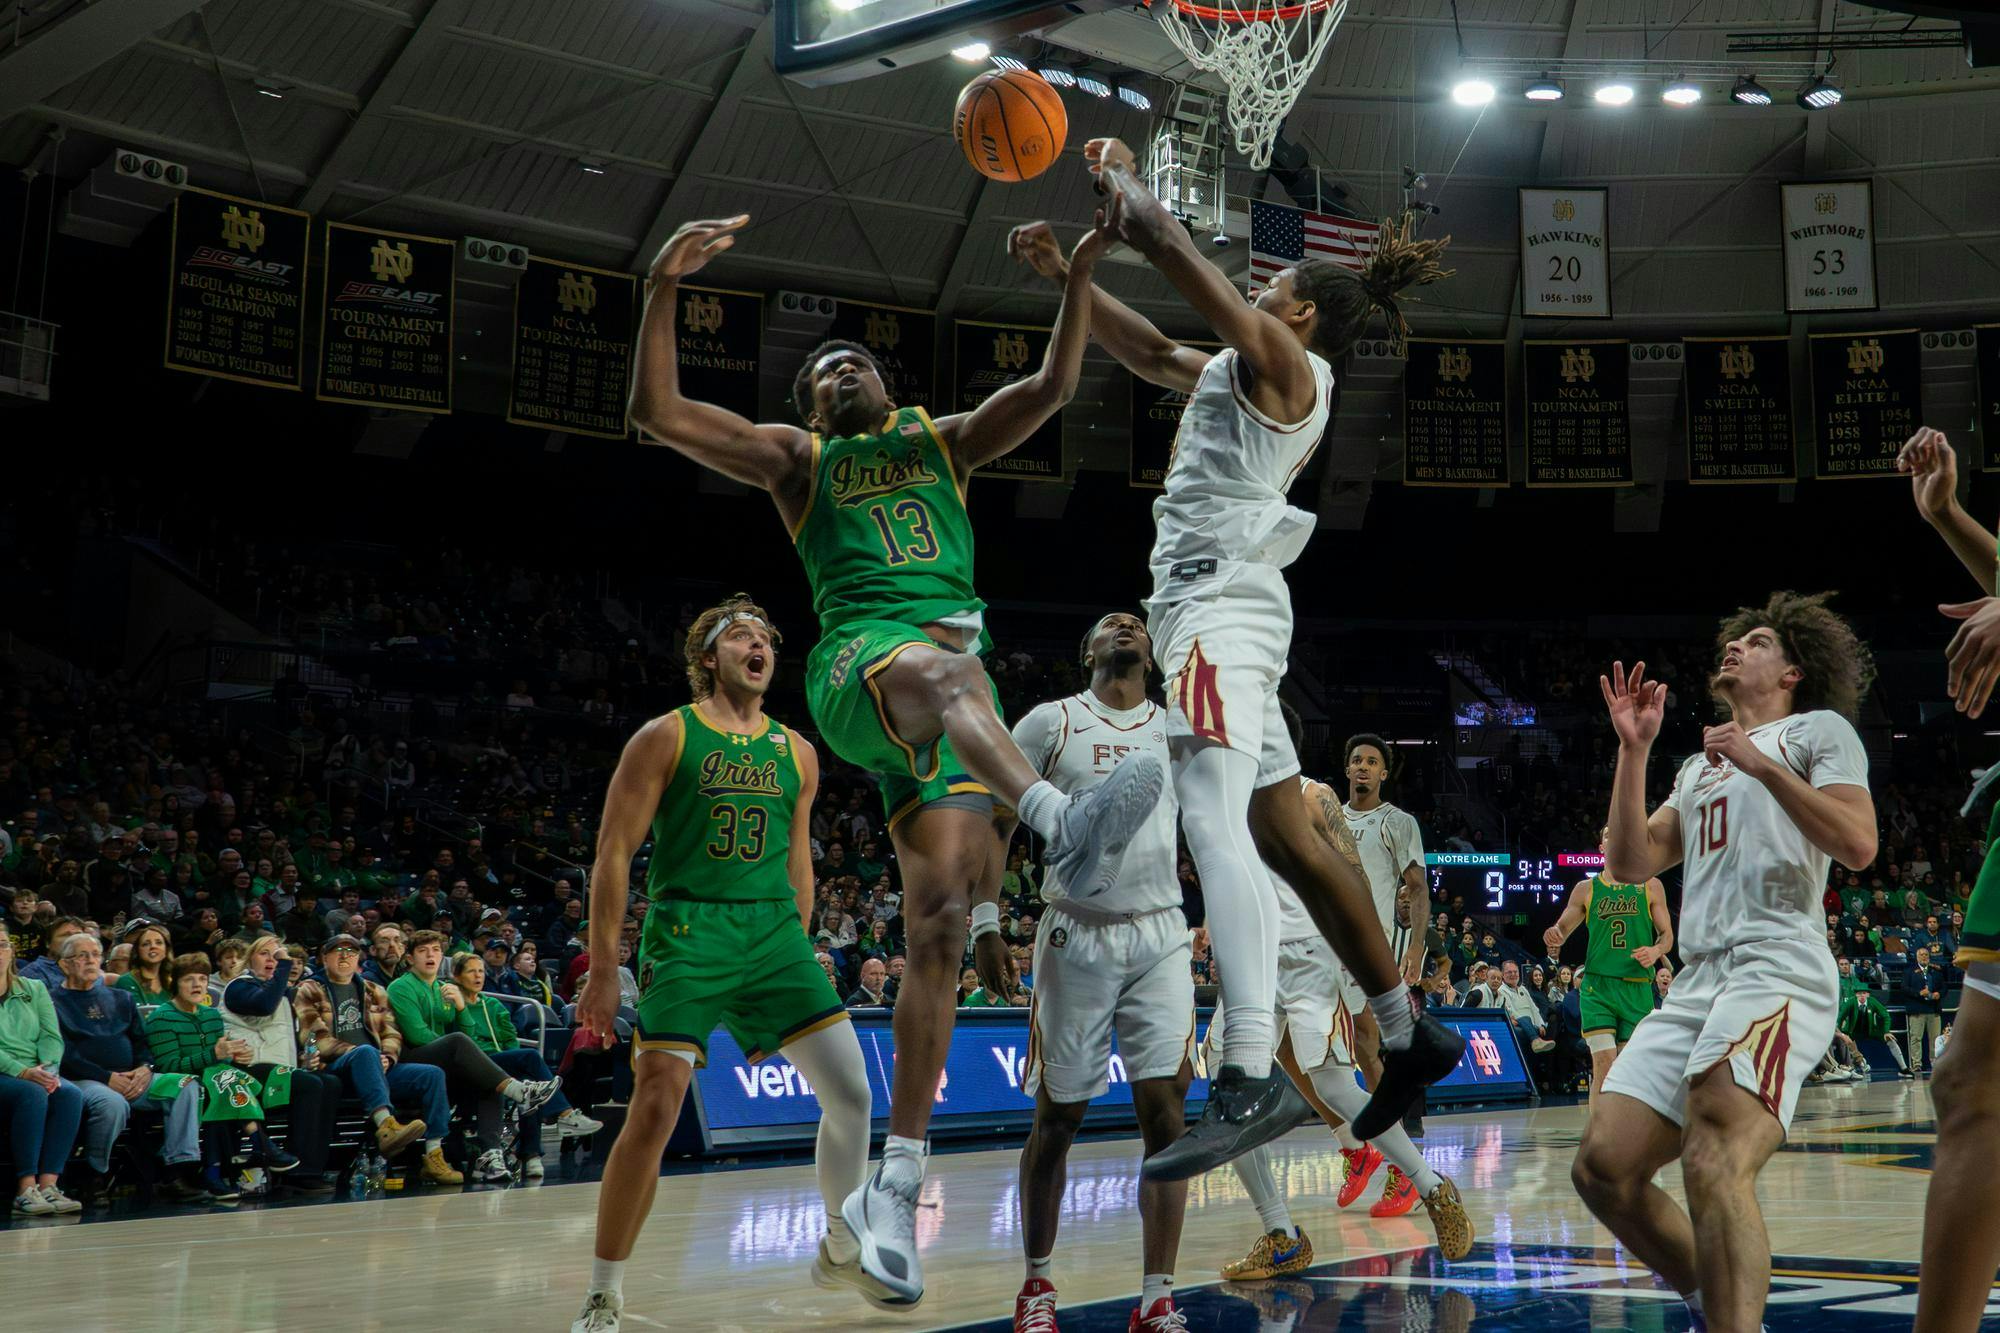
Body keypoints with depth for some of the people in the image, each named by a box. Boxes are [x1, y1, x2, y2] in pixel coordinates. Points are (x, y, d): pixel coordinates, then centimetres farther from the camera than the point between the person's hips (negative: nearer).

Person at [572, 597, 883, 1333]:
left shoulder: (796, 752, 13)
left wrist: (794, 954, 19)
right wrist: (603, 971, -8)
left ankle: (842, 1251, 24)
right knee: (654, 1112, -12)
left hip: (774, 932, 5)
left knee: (850, 1092, 1)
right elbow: (613, 853, -3)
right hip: (688, 933, -5)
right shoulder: (665, 737, -1)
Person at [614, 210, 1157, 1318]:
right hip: (859, 660, -3)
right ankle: (1062, 822, -73)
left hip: (955, 687, 4)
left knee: (937, 924, -8)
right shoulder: (795, 459, 21)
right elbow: (657, 412, 8)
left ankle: (894, 1185, -5)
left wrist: (1080, 281, 3)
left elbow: (1052, 388, 17)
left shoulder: (942, 441, 30)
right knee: (939, 666, -42)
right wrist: (664, 288, -4)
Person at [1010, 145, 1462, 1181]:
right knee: (1286, 839, 14)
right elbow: (1150, 352, 35)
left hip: (1220, 600, -11)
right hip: (1214, 601, 11)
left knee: (1215, 823, -26)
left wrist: (1123, 180, 11)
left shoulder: (1283, 359, -1)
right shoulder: (1243, 372, 25)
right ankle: (1410, 1032, 22)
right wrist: (1060, 273, 31)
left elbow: (1167, 245, -6)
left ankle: (1253, 1079, -39)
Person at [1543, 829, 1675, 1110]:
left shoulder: (1650, 886, 9)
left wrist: (1656, 951, -12)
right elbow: (1562, 928, 13)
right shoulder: (1586, 889, 9)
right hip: (1598, 984, -1)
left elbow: (1666, 935, 11)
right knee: (1604, 1063, -14)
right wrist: (1553, 939, -11)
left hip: (1637, 988, 1)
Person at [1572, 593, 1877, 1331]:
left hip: (1777, 967, -7)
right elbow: (1628, 864, 19)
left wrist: (1760, 762, -8)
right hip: (1697, 981, 8)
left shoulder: (1819, 729, 11)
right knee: (1603, 1167, -5)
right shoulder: (1699, 766, 31)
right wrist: (1633, 750, 13)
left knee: (1714, 1163, -29)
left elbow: (1857, 845, -5)